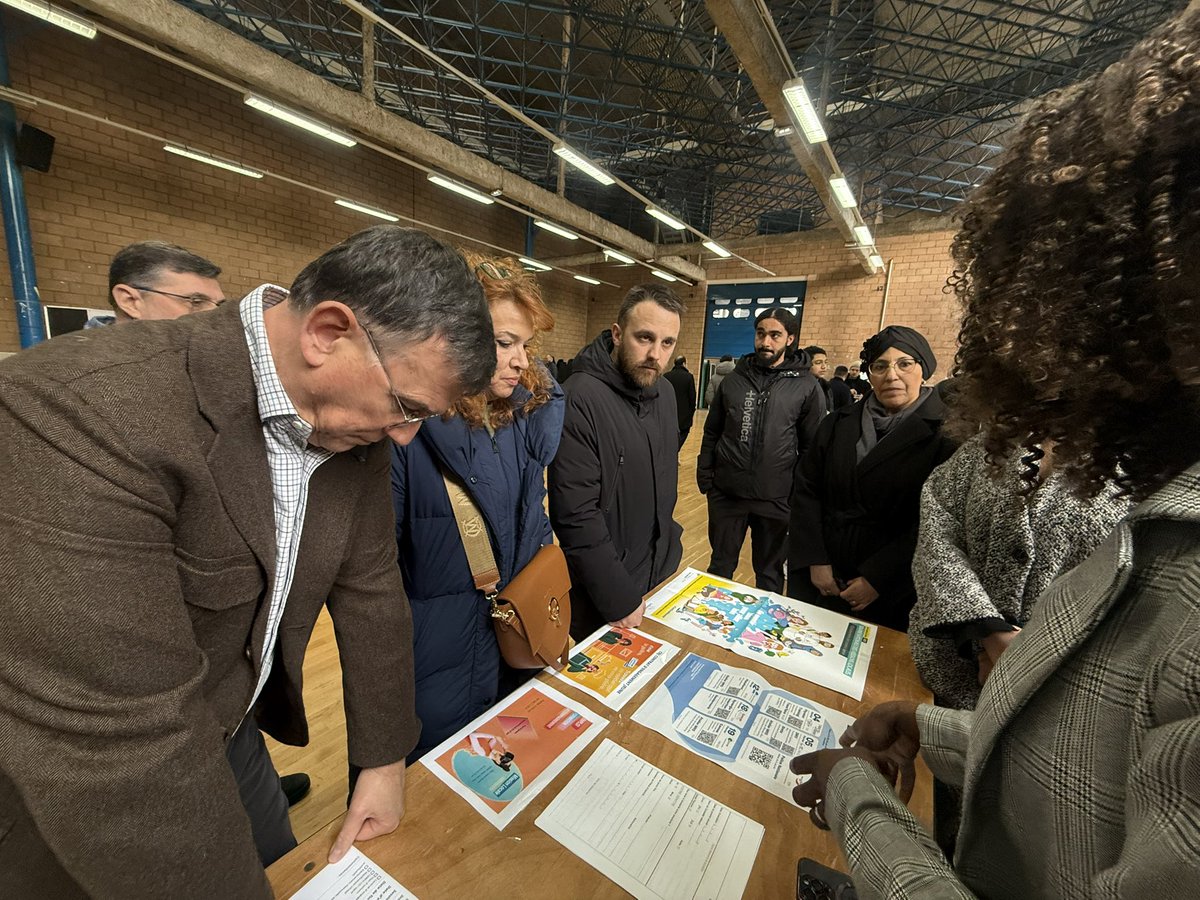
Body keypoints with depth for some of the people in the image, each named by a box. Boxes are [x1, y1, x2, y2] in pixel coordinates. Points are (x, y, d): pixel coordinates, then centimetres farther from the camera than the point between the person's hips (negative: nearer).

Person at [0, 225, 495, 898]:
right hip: (78, 805, -5)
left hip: (233, 735, 6)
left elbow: (369, 588, -5)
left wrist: (384, 759, 0)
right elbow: (112, 731, -33)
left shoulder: (352, 421, -12)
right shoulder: (81, 403, -33)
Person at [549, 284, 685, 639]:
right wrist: (619, 600, -21)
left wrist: (669, 542, 11)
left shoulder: (665, 394, 1)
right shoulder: (580, 398, -25)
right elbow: (575, 515, -26)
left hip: (662, 575, 7)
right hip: (602, 597, -7)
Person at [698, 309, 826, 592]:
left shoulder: (807, 386, -4)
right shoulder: (733, 379, 4)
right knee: (720, 564, 18)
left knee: (769, 572, 17)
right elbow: (711, 433, 8)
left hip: (775, 498, -2)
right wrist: (704, 475, 1)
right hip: (726, 493, 2)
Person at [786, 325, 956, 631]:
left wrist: (877, 579, -14)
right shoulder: (839, 422, 4)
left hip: (891, 592, -3)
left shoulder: (945, 433, -8)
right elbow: (806, 489, 0)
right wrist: (815, 560, -7)